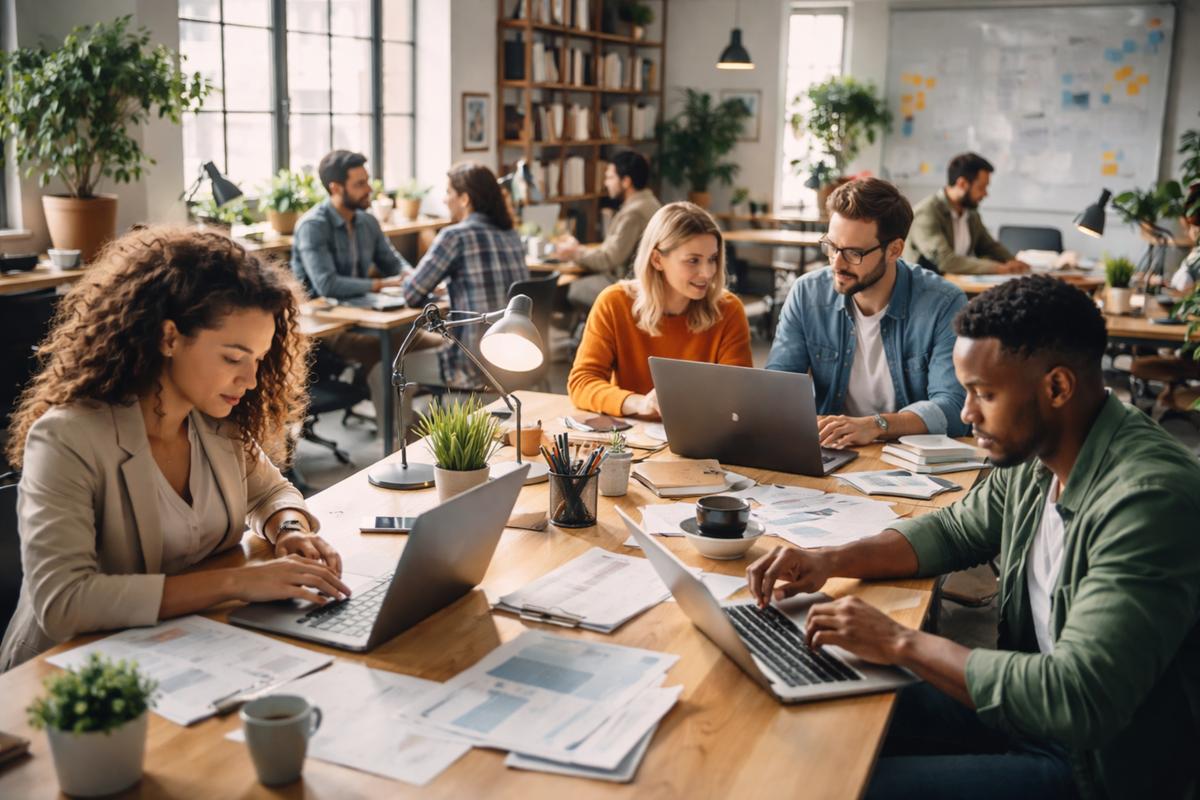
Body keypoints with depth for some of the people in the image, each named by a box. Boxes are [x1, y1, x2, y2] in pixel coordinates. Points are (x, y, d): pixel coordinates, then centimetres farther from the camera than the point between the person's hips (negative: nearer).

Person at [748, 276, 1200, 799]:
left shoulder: (1148, 499, -29)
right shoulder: (1035, 457, -2)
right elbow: (954, 531, 14)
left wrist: (902, 643, -26)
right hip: (1034, 703, 8)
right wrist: (832, 560, -2)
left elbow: (1079, 700, -33)